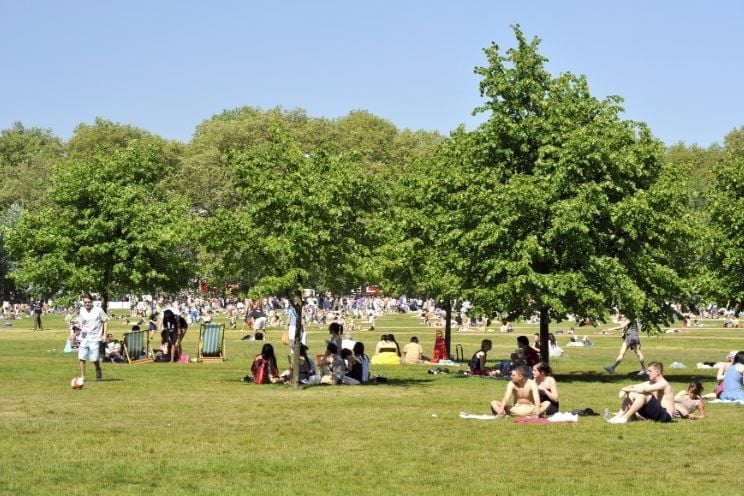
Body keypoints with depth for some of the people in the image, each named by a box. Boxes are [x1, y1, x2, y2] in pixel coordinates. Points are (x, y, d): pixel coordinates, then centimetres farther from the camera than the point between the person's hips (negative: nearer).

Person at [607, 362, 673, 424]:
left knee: (643, 394, -27)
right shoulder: (651, 383, 13)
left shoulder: (663, 384, -15)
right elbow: (633, 387, 10)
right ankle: (619, 416, -12)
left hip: (665, 415, -9)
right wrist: (624, 390, -12)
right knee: (631, 394, 2)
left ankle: (625, 418, -25)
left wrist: (627, 389, -21)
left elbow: (644, 389, -29)